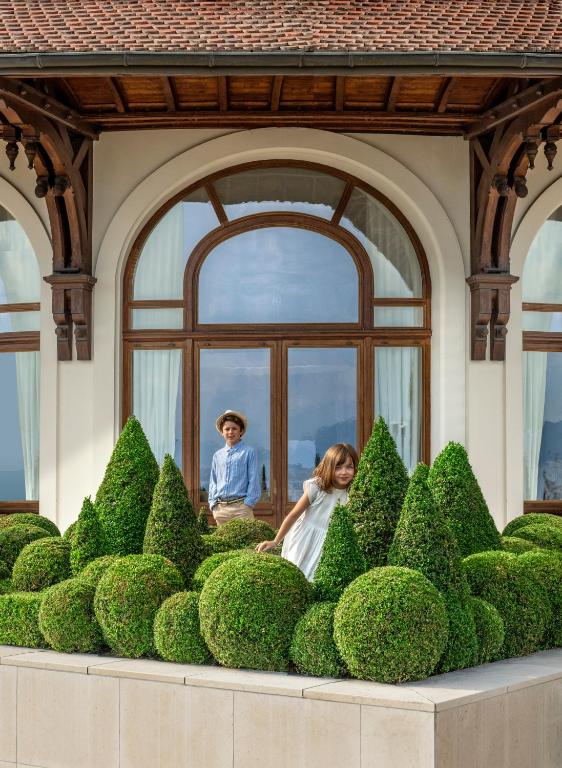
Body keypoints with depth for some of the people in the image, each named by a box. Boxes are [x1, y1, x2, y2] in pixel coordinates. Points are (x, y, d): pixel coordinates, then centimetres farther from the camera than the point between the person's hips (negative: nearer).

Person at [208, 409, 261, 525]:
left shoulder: (248, 452, 3)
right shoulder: (217, 455, 14)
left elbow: (254, 480, 0)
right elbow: (213, 482, 17)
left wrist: (248, 503, -7)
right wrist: (213, 503, 7)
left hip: (241, 507, -4)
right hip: (220, 507, 4)